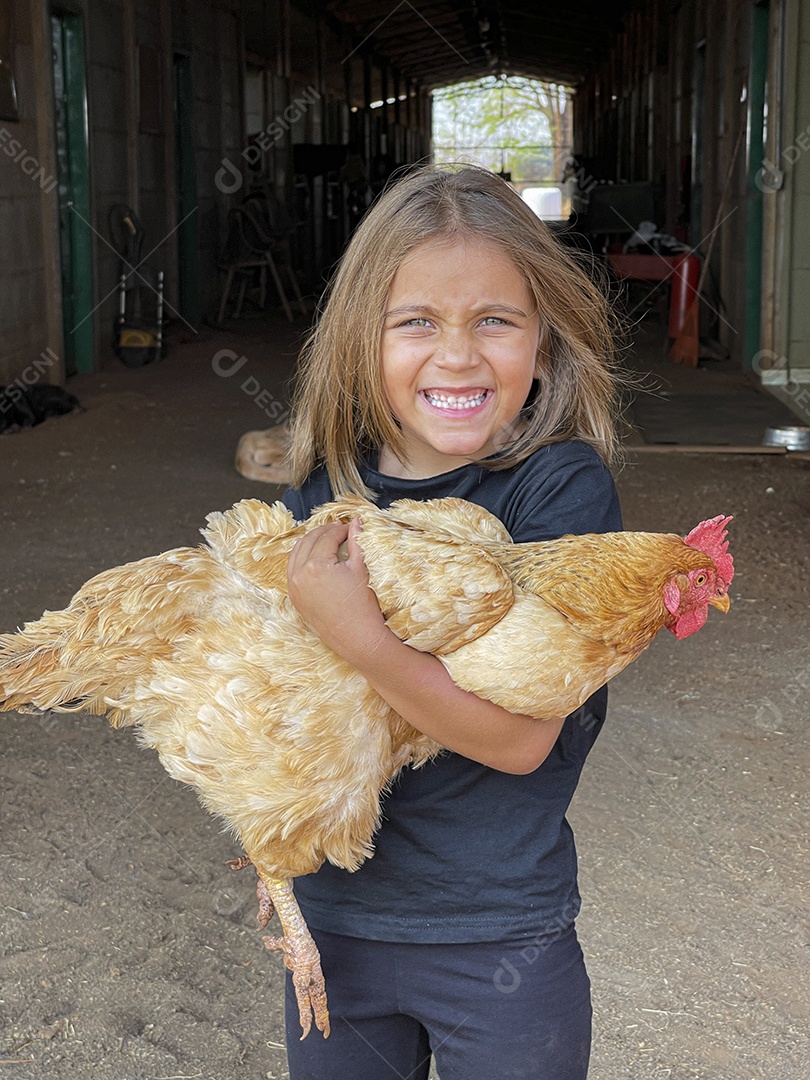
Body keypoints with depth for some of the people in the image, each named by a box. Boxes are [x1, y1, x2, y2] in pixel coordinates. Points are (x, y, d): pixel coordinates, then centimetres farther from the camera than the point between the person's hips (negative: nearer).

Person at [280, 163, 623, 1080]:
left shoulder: (562, 486, -17)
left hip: (501, 942, -3)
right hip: (333, 918, 4)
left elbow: (521, 734, -23)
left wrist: (354, 634, -31)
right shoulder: (325, 490, -5)